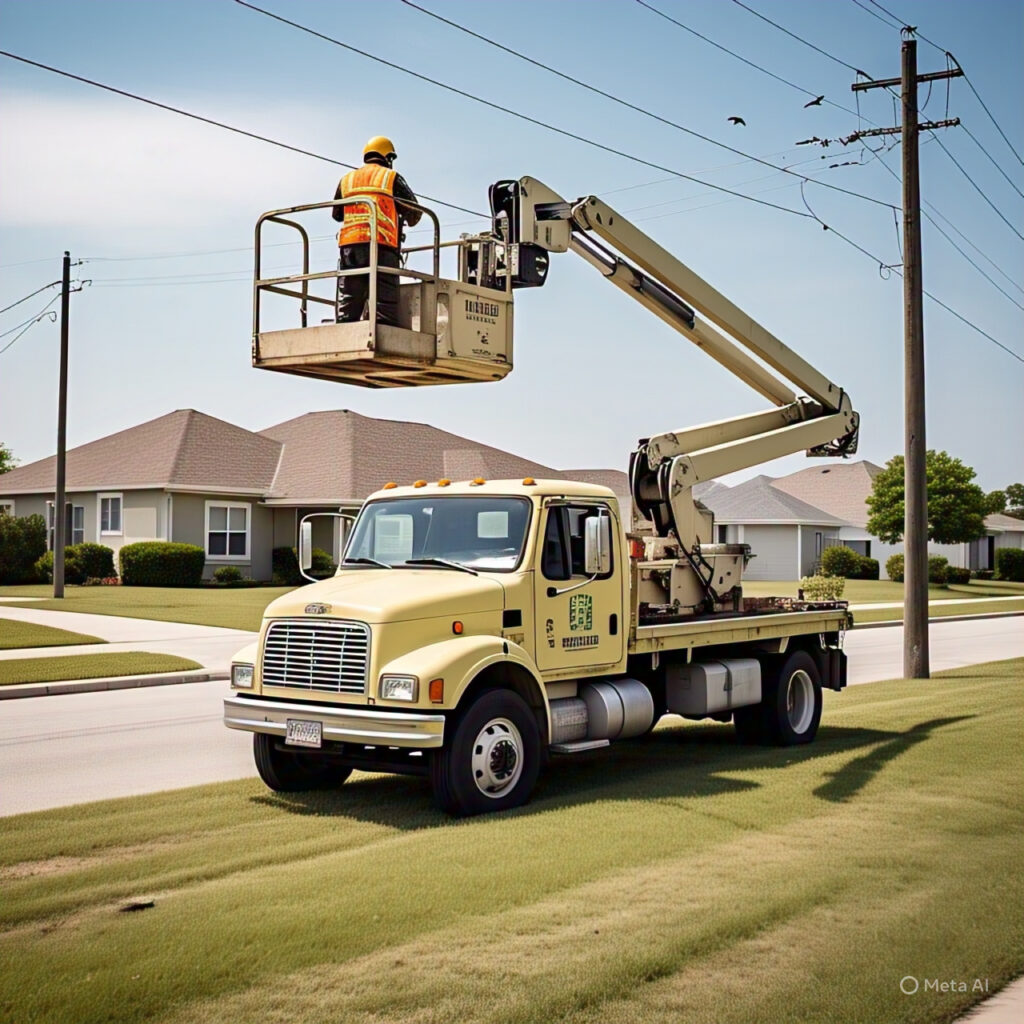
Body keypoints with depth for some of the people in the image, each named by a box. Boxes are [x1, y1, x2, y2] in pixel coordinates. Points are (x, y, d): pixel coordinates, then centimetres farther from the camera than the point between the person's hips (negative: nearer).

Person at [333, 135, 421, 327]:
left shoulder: (346, 180, 19)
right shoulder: (392, 178, 8)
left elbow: (336, 214, 27)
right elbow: (414, 211, 9)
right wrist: (408, 222, 31)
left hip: (349, 245, 4)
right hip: (381, 246, -3)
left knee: (347, 307, 2)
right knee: (384, 304, -7)